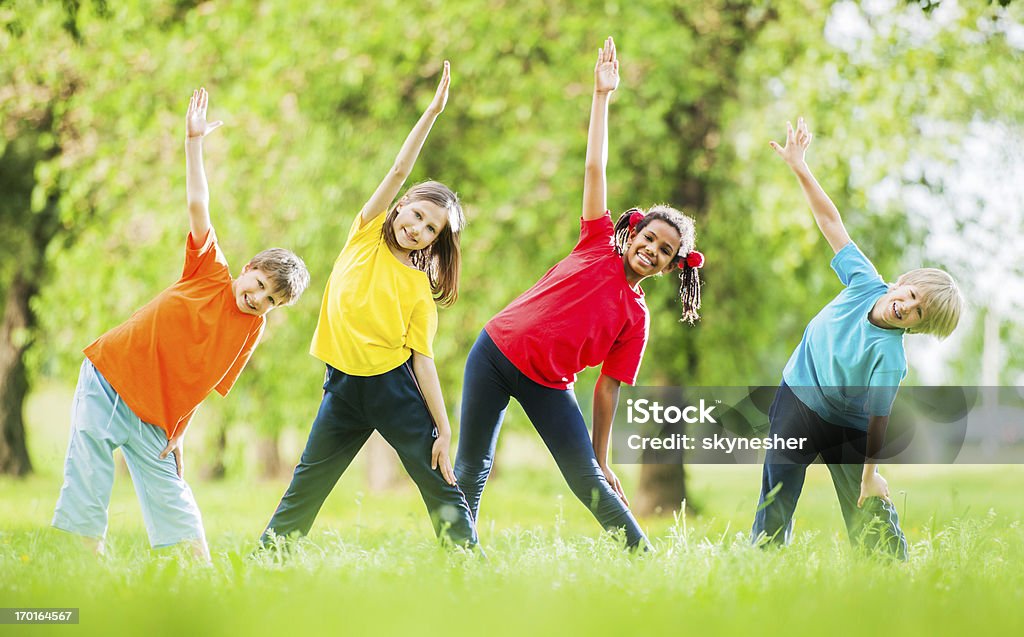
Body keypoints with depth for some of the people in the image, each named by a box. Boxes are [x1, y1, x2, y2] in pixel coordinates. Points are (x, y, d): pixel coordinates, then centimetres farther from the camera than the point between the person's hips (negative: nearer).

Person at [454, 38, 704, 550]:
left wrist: (601, 459, -3)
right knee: (472, 468, -2)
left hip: (548, 385, 0)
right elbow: (595, 167, 0)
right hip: (496, 353, 0)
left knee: (588, 480, -6)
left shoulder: (635, 316, 2)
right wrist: (602, 97, -3)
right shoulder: (597, 246, 2)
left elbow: (608, 387, 2)